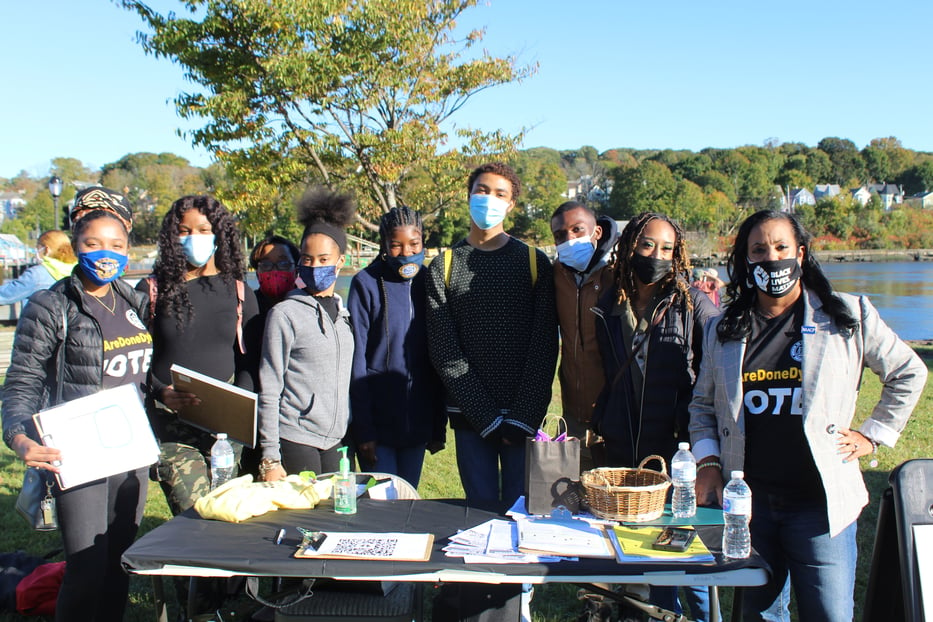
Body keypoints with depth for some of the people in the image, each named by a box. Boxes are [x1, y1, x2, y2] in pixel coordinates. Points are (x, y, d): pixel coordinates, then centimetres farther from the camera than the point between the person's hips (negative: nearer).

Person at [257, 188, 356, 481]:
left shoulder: (343, 312, 10)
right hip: (296, 441, -5)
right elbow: (269, 392, -7)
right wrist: (270, 458, -10)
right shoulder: (286, 314, -6)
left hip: (336, 443, 5)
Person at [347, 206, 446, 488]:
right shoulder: (367, 283, -7)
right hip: (377, 421, -3)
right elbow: (356, 359, -8)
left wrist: (439, 426, 6)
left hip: (418, 422, 4)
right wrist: (363, 429, -11)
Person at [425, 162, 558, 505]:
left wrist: (523, 417, -10)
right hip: (470, 416, 0)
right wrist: (488, 417, -10)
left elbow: (544, 346, 0)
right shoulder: (444, 267, 4)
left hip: (525, 416, 0)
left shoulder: (534, 263, 4)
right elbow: (444, 351, -2)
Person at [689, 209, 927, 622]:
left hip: (820, 503, -2)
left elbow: (909, 373, 12)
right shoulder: (724, 330, 9)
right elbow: (702, 405, 16)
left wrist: (873, 435, 6)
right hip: (746, 502, 3)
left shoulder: (848, 317, 3)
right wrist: (708, 462, 3)